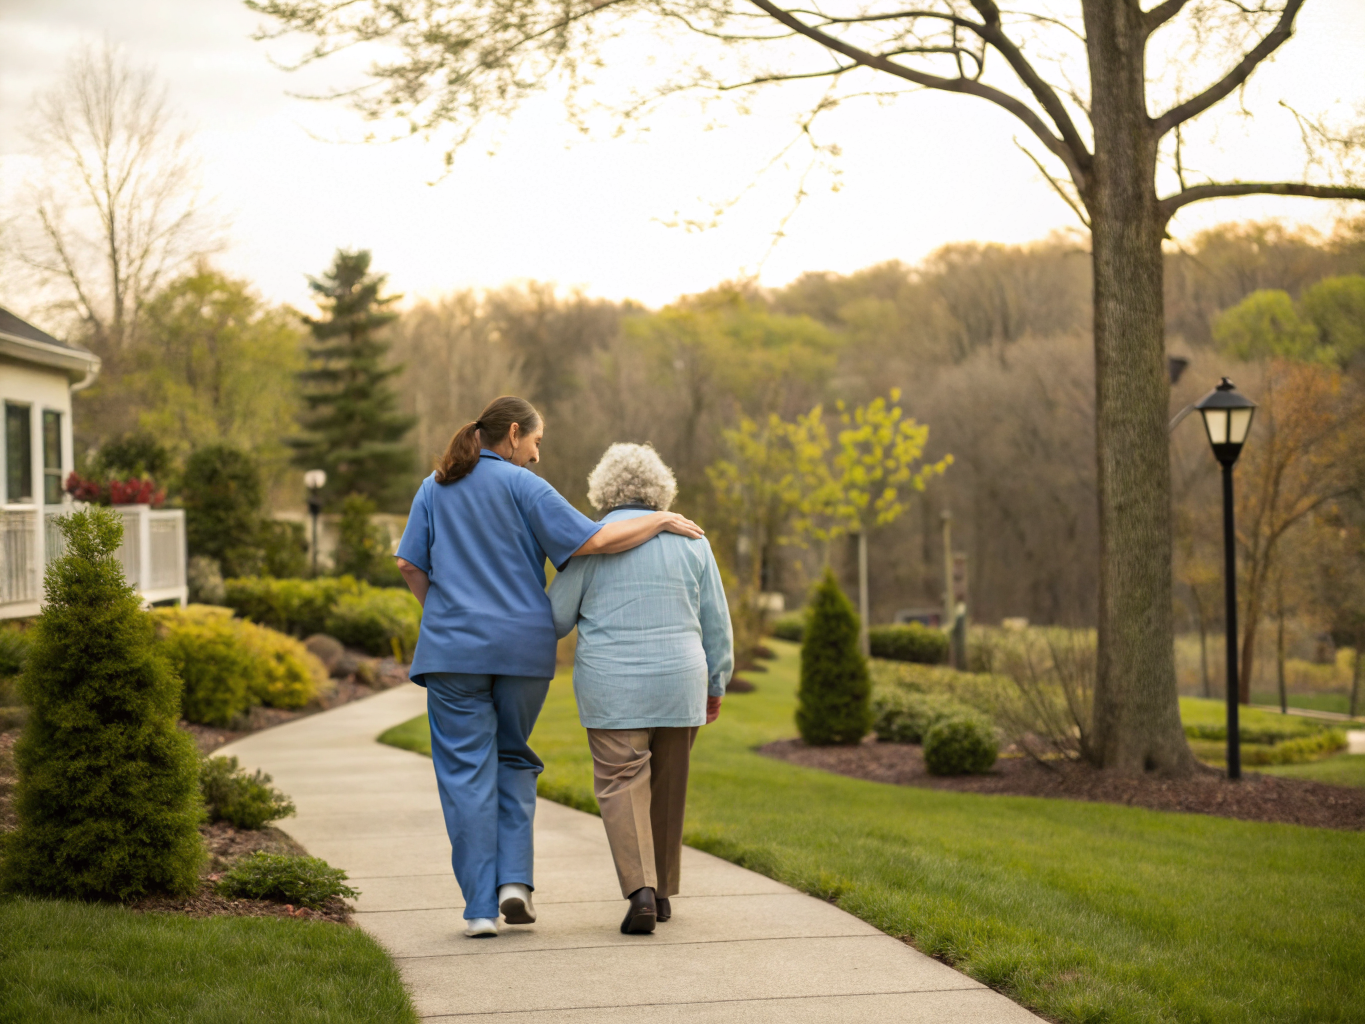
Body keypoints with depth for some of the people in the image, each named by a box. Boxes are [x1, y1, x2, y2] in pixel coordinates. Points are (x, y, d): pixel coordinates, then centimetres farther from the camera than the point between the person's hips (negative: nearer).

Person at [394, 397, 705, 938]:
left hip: (454, 650, 1)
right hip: (523, 649, -1)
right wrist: (660, 521, -1)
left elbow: (410, 564, 5)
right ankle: (514, 879, 2)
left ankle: (480, 906, -3)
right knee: (512, 759, 17)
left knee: (467, 772, 2)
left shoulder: (434, 488, 9)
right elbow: (591, 541, -11)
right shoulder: (523, 487, -3)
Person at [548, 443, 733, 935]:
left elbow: (556, 617, -1)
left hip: (613, 690, -3)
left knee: (621, 785, -2)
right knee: (667, 788, 15)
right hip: (678, 686, 3)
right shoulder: (689, 541, 4)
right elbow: (716, 622, 6)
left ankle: (640, 890, -19)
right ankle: (662, 892, 23)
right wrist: (716, 686, 16)